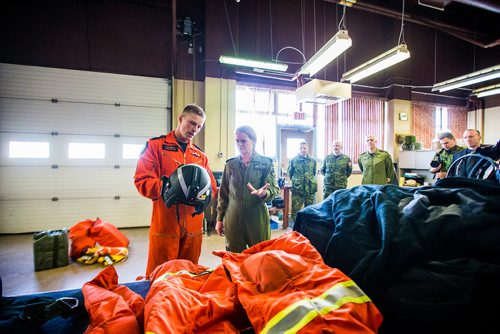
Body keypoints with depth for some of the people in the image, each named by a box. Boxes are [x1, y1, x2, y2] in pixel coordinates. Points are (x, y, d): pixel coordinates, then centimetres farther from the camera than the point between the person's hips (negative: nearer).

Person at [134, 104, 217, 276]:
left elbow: (212, 187, 13)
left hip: (193, 226, 4)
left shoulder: (200, 156, 15)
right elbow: (142, 180, -6)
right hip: (165, 223, -4)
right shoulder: (155, 145, 3)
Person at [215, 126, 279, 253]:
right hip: (233, 218, 2)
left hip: (257, 218, -2)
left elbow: (274, 189, -7)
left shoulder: (266, 163, -3)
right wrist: (219, 219, 9)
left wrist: (263, 193, -30)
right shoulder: (230, 164, 4)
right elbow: (223, 194, 9)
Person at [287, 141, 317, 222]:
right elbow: (289, 173, 7)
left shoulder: (313, 161, 5)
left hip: (310, 190, 3)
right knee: (295, 211, -1)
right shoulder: (293, 160, -4)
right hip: (297, 190, -3)